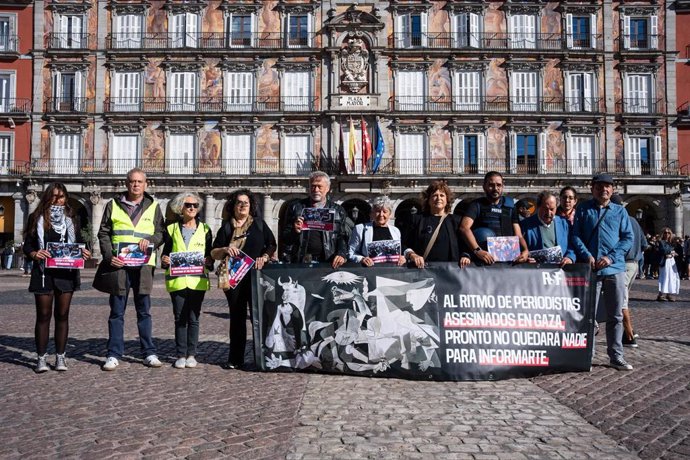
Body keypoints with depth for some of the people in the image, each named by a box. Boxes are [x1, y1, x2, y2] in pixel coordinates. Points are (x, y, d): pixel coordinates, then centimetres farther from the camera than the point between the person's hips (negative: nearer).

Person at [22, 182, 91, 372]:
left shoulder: (71, 219, 11)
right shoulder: (37, 218, 4)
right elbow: (27, 245, 3)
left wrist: (83, 253, -8)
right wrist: (34, 254, -18)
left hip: (66, 272, 2)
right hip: (43, 272, -2)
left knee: (62, 315, 6)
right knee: (43, 315, 2)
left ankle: (60, 357, 13)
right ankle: (42, 358, 11)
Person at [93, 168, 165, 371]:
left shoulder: (153, 206, 10)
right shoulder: (113, 205, 9)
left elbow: (161, 233, 8)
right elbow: (103, 233, 7)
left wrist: (149, 240, -14)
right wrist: (109, 256, -7)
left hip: (143, 265, 0)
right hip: (118, 265, 0)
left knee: (144, 311, 7)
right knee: (117, 312, 6)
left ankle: (149, 353, 14)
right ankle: (114, 354, 14)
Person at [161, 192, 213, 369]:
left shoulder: (205, 229, 11)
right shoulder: (172, 229, 11)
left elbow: (210, 255, 12)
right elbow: (165, 253, 13)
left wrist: (208, 261, -10)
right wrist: (164, 260, -9)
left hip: (197, 280, 0)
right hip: (177, 280, 0)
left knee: (193, 318, 3)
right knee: (180, 318, 2)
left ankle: (191, 354, 12)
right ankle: (181, 355, 10)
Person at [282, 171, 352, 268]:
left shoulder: (338, 211, 13)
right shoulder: (296, 208, 12)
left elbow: (343, 237, 10)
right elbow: (284, 237, 13)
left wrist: (342, 254, -9)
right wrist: (295, 231, -8)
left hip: (327, 263, 0)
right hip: (301, 262, 0)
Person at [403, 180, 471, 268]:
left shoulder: (456, 220, 17)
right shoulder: (417, 219, 14)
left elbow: (464, 245, 12)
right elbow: (406, 245, 9)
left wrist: (465, 257, -8)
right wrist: (412, 255, -10)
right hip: (423, 268, -1)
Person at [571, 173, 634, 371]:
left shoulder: (620, 211, 11)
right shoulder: (583, 209, 7)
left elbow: (628, 238, 4)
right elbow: (576, 236, 0)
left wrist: (611, 257, -10)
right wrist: (587, 256, -14)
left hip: (615, 269, 2)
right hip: (590, 269, -2)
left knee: (615, 316, 7)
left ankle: (616, 356, 16)